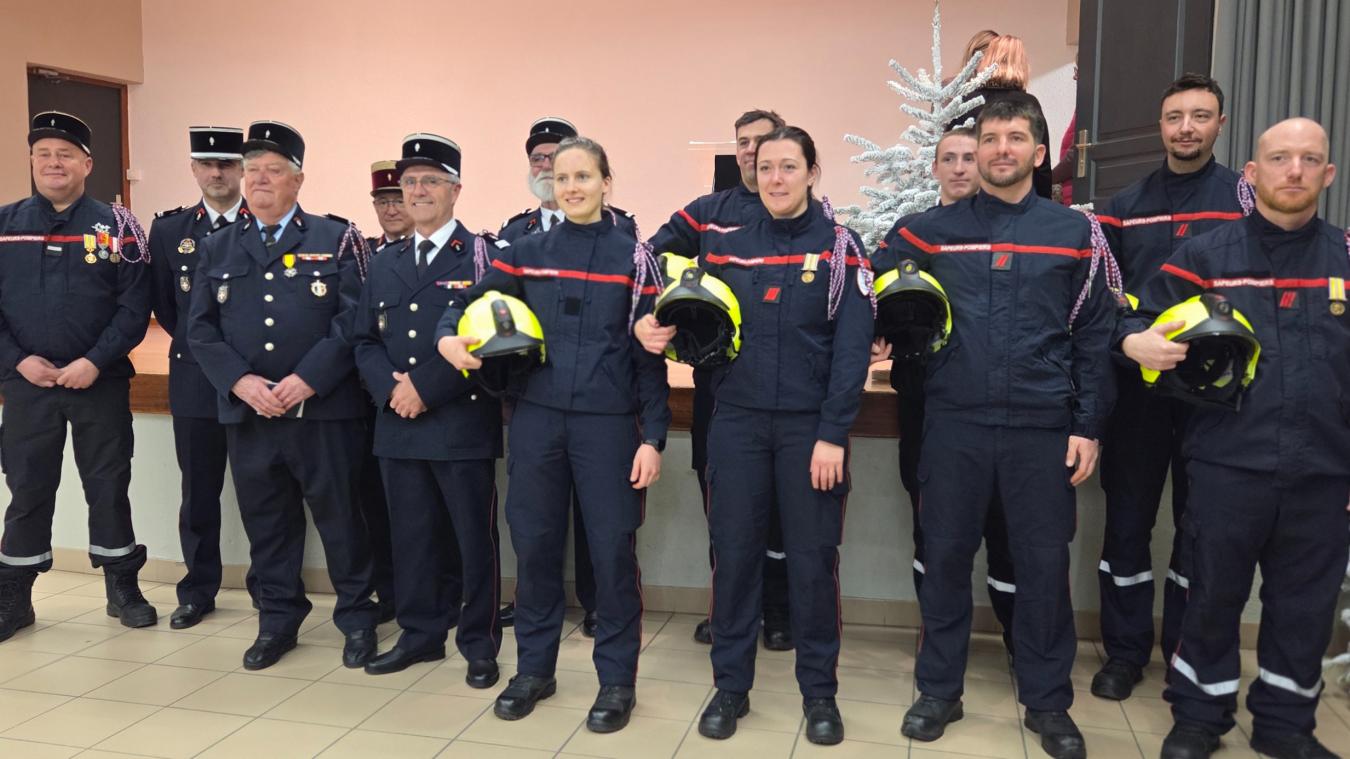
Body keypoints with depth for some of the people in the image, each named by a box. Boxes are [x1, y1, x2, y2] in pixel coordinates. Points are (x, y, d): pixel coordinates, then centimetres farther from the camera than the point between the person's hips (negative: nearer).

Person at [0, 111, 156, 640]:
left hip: (101, 383, -1)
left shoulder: (117, 227, -1)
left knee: (108, 486, 7)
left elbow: (135, 307, -5)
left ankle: (123, 589, 21)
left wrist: (94, 362, -14)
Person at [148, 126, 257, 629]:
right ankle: (198, 590, 21)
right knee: (199, 491, 8)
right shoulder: (168, 231, 6)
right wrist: (199, 347, 8)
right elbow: (164, 307, 13)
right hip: (195, 380, 2)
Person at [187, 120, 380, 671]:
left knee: (339, 517, 4)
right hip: (246, 413, 4)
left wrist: (307, 379, -17)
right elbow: (200, 329, 6)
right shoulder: (217, 249, 12)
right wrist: (240, 382, -10)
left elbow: (354, 320, -7)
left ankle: (357, 618, 19)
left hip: (324, 410, -3)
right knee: (266, 522, 12)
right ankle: (277, 621, 26)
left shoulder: (337, 240, 2)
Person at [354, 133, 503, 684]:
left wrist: (426, 387, -15)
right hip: (399, 426, 5)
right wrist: (390, 390, -6)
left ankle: (479, 644, 17)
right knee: (412, 536, 13)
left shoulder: (482, 257, -3)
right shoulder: (385, 263, 15)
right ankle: (420, 634, 27)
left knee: (473, 539, 4)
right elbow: (365, 340, 13)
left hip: (463, 425, -5)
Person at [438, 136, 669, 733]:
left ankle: (617, 679, 18)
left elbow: (650, 355, -1)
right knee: (534, 543, 9)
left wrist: (653, 437, -7)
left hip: (608, 424, -2)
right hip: (536, 418, 3)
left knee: (612, 548, 1)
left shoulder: (633, 255, 0)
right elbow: (467, 301, 14)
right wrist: (448, 338, -9)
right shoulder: (527, 252, 6)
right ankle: (534, 667, 27)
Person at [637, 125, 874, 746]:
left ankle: (819, 692, 22)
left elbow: (853, 347, -7)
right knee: (733, 554, 6)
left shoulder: (841, 247, -2)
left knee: (812, 559, 6)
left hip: (811, 426, -2)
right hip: (737, 422, 2)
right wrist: (656, 330, -11)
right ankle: (730, 685, 21)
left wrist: (833, 435, -14)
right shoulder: (725, 246, 7)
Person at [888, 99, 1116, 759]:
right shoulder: (934, 229, 5)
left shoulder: (1072, 231, 5)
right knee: (945, 556, 8)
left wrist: (1088, 425, -1)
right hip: (954, 422, 1)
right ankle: (939, 690, 24)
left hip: (1043, 427, 0)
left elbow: (1093, 335, 3)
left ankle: (1047, 702, 23)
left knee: (1043, 564, 6)